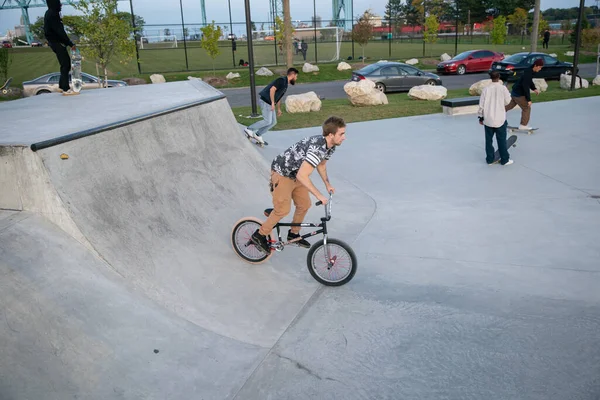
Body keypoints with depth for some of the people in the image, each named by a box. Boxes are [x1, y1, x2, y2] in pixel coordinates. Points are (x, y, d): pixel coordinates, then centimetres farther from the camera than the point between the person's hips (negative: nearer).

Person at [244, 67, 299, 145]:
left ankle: (258, 135, 15)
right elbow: (272, 89, -24)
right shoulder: (282, 80, -14)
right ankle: (249, 129, -1)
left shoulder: (285, 84, 17)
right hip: (265, 101, -10)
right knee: (267, 121, -10)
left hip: (269, 103, 10)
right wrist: (273, 103, -24)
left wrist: (279, 109, 27)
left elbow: (278, 97, 25)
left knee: (273, 122, 8)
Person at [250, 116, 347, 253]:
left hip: (296, 174, 9)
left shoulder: (331, 146, -6)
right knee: (283, 210, -5)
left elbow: (321, 164, 15)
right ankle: (260, 235, 13)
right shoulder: (317, 148, -36)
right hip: (282, 173, -9)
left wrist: (328, 184, 7)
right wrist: (319, 195, -33)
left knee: (304, 205, 12)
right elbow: (302, 176, -39)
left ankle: (293, 234, 33)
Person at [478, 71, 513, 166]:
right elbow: (507, 102, 1)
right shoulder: (503, 88, -9)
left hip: (488, 119, 1)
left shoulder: (486, 89, -6)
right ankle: (504, 159, 13)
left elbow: (481, 104, -3)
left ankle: (489, 159, 16)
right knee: (502, 140, 7)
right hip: (500, 119, -1)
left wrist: (480, 117, 8)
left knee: (489, 140, 11)